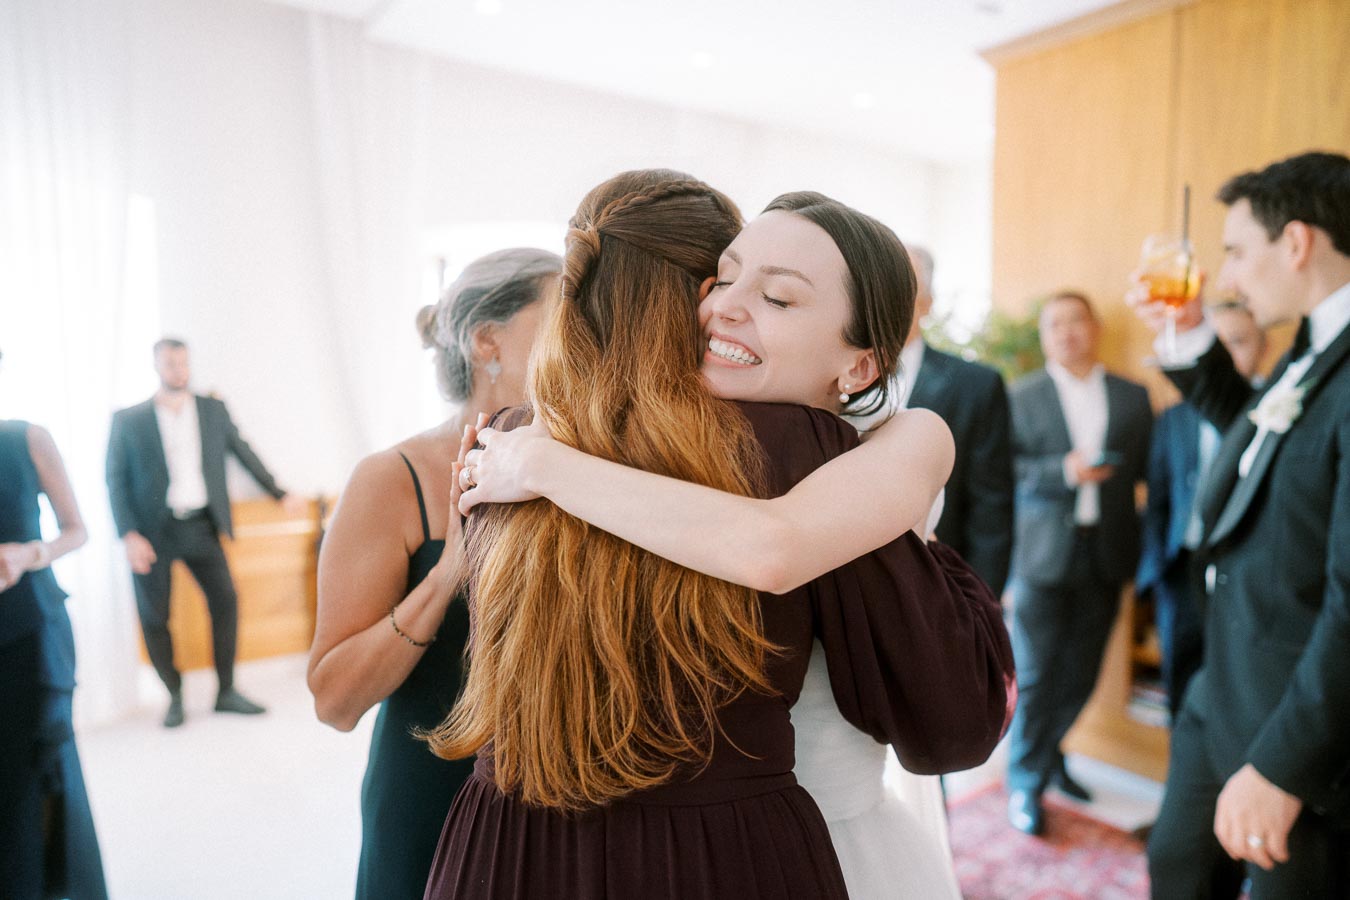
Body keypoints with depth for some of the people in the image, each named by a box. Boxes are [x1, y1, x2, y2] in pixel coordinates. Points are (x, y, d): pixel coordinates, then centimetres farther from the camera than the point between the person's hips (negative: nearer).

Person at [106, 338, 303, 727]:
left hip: (200, 526, 2)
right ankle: (175, 697, 20)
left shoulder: (213, 410, 7)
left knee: (225, 601, -2)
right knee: (154, 616, 3)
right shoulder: (128, 420, 0)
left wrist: (280, 494, 11)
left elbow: (244, 454, 13)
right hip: (152, 531, -2)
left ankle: (226, 691, 11)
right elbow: (116, 480, -2)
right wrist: (129, 535, -12)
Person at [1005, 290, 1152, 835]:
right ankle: (1025, 782, 19)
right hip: (1043, 555, -3)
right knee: (1035, 676, 3)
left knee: (1080, 677, 13)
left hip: (1104, 558, 3)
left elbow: (1146, 467, 6)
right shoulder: (1021, 396, 1)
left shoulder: (1133, 397, 10)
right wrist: (1061, 471, -20)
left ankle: (1047, 753, 37)